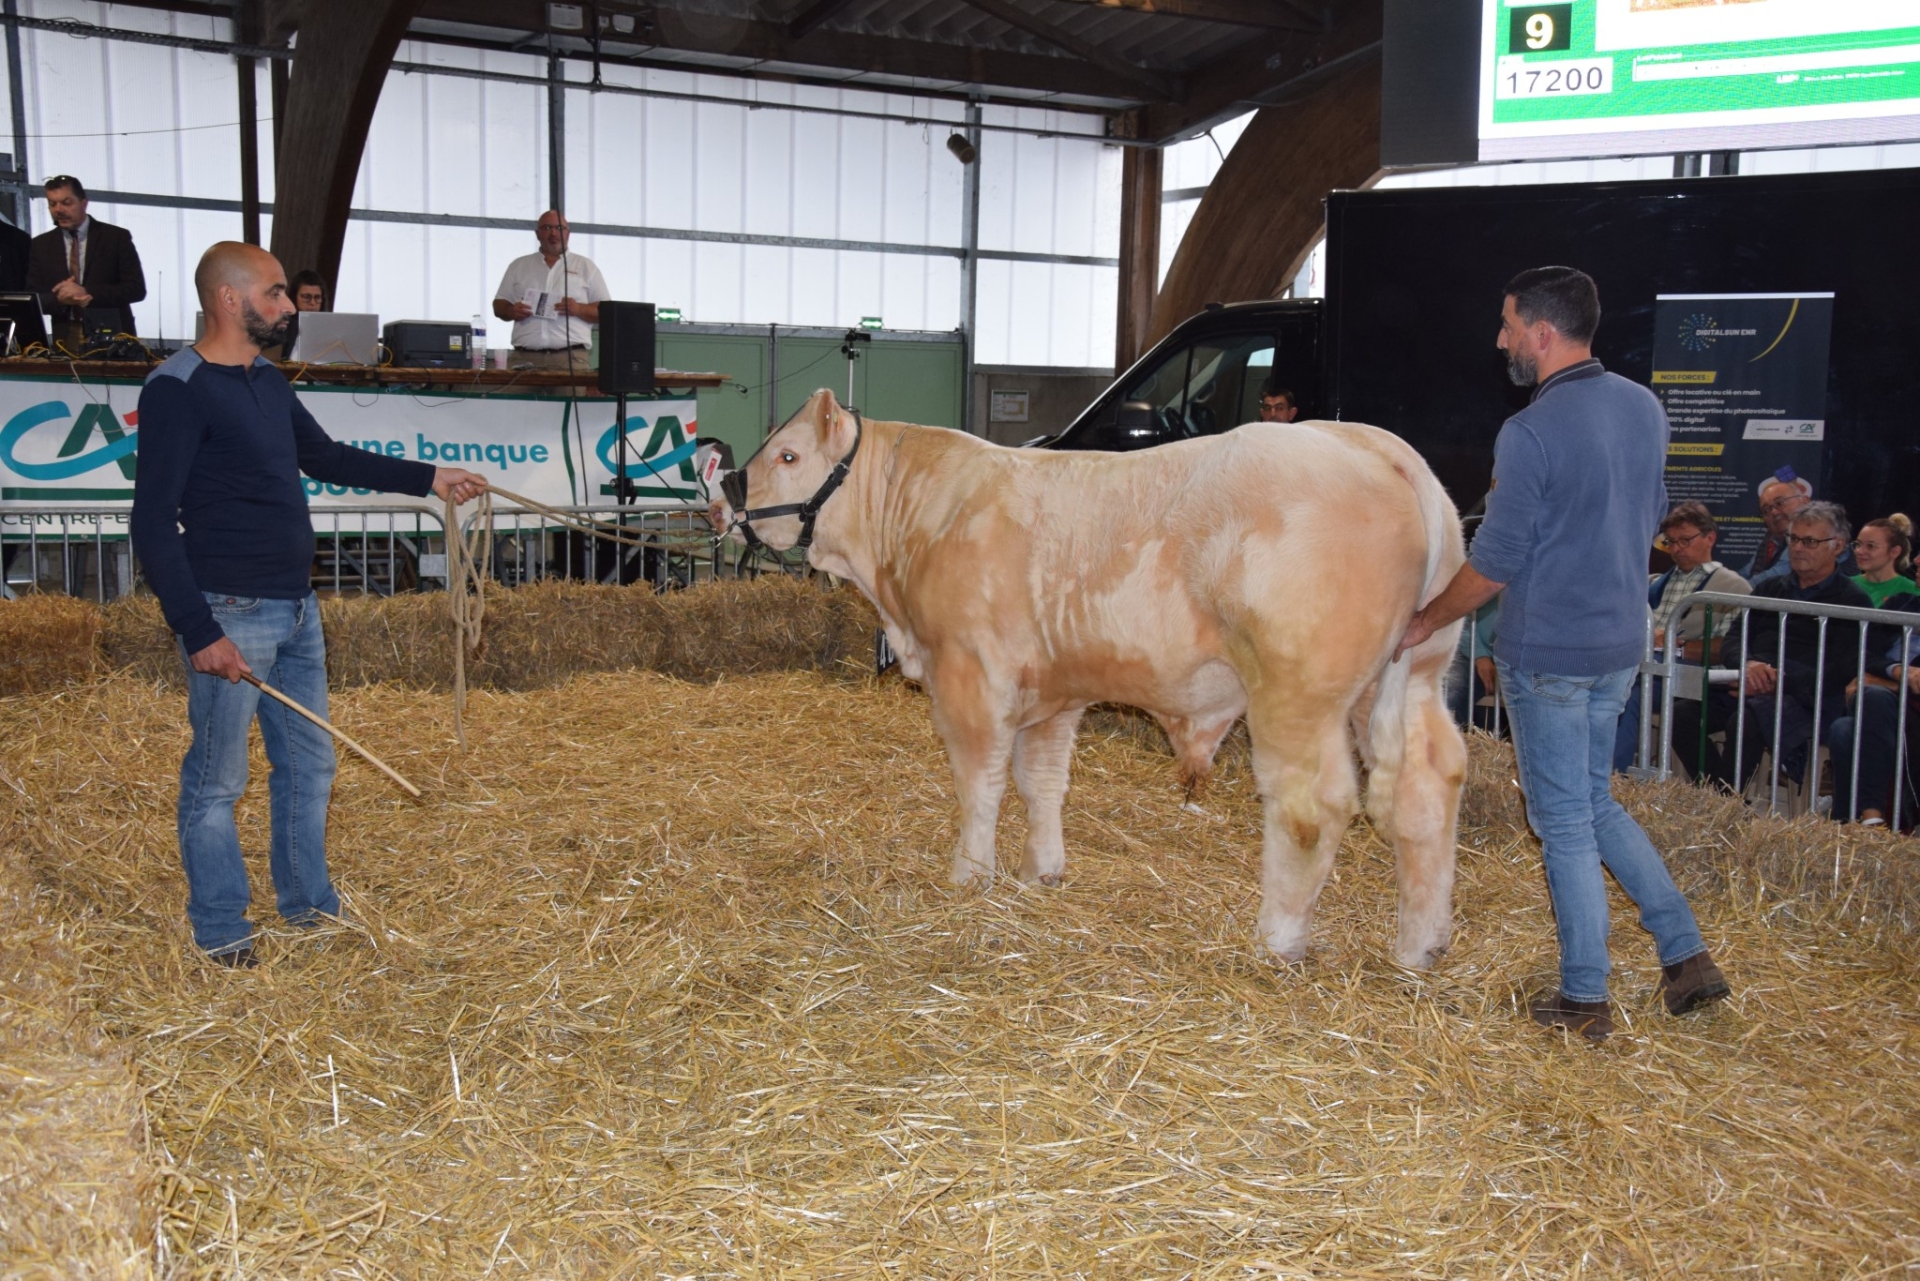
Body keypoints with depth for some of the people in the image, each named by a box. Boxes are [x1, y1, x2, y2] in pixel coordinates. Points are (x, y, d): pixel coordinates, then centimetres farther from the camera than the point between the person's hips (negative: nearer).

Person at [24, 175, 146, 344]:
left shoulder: (117, 237, 0)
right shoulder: (40, 245, 10)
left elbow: (136, 288, -6)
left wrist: (86, 292, -17)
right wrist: (59, 299, -15)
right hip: (64, 339, 2)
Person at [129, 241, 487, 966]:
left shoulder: (268, 384, 13)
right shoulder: (179, 390, -13)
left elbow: (326, 457, 30)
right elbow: (153, 523, -16)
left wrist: (428, 479, 28)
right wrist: (198, 632, -21)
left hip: (296, 610, 9)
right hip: (231, 615, -8)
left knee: (309, 764, 17)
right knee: (217, 781, 4)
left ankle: (308, 902, 32)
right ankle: (220, 931, 18)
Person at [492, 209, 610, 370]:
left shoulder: (586, 266, 14)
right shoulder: (518, 266, 20)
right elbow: (499, 305, 21)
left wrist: (579, 309, -10)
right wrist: (511, 311, -2)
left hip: (570, 357, -2)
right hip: (525, 357, 2)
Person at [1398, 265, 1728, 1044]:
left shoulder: (1530, 433, -20)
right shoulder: (1644, 409, 5)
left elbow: (1493, 564, -16)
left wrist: (1427, 622, -1)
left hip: (1548, 652, -8)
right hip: (1621, 643, 8)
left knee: (1565, 823, 3)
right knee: (1596, 804, 22)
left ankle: (1584, 1000, 13)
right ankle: (1686, 955, 19)